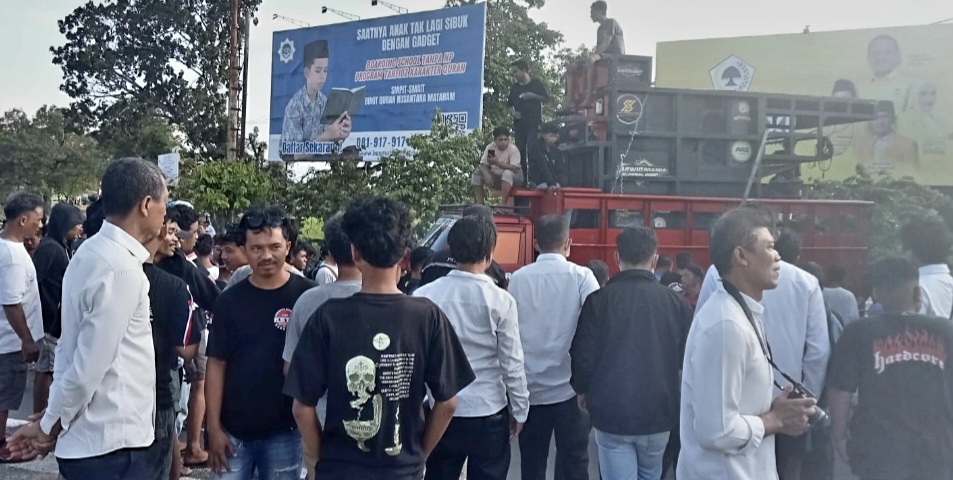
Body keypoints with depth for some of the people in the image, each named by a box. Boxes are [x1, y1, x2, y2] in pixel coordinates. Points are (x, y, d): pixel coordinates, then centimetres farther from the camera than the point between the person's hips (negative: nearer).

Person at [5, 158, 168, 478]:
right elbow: (90, 365, -19)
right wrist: (50, 427, -6)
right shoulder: (122, 269, -20)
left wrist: (53, 423, 14)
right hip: (110, 446, -9)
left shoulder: (91, 253, 10)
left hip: (89, 439, 9)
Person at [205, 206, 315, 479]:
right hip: (233, 429, 2)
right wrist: (214, 427, -2)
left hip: (284, 429, -1)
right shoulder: (230, 300, 1)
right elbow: (217, 365, 3)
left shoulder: (307, 296, -6)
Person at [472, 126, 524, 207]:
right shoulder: (490, 148, -6)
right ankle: (479, 203, -12)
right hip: (496, 176, 5)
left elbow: (514, 168, -28)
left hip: (513, 177, -5)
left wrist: (497, 163, -36)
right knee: (476, 173, -12)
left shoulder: (513, 149, -19)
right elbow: (483, 164, -8)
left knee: (507, 173, -38)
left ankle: (504, 202, -33)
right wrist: (486, 174, -30)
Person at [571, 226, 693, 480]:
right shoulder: (676, 303, -5)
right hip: (658, 412, 2)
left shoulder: (599, 300, -9)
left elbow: (584, 356, -7)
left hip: (611, 412, -2)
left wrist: (582, 389, 12)